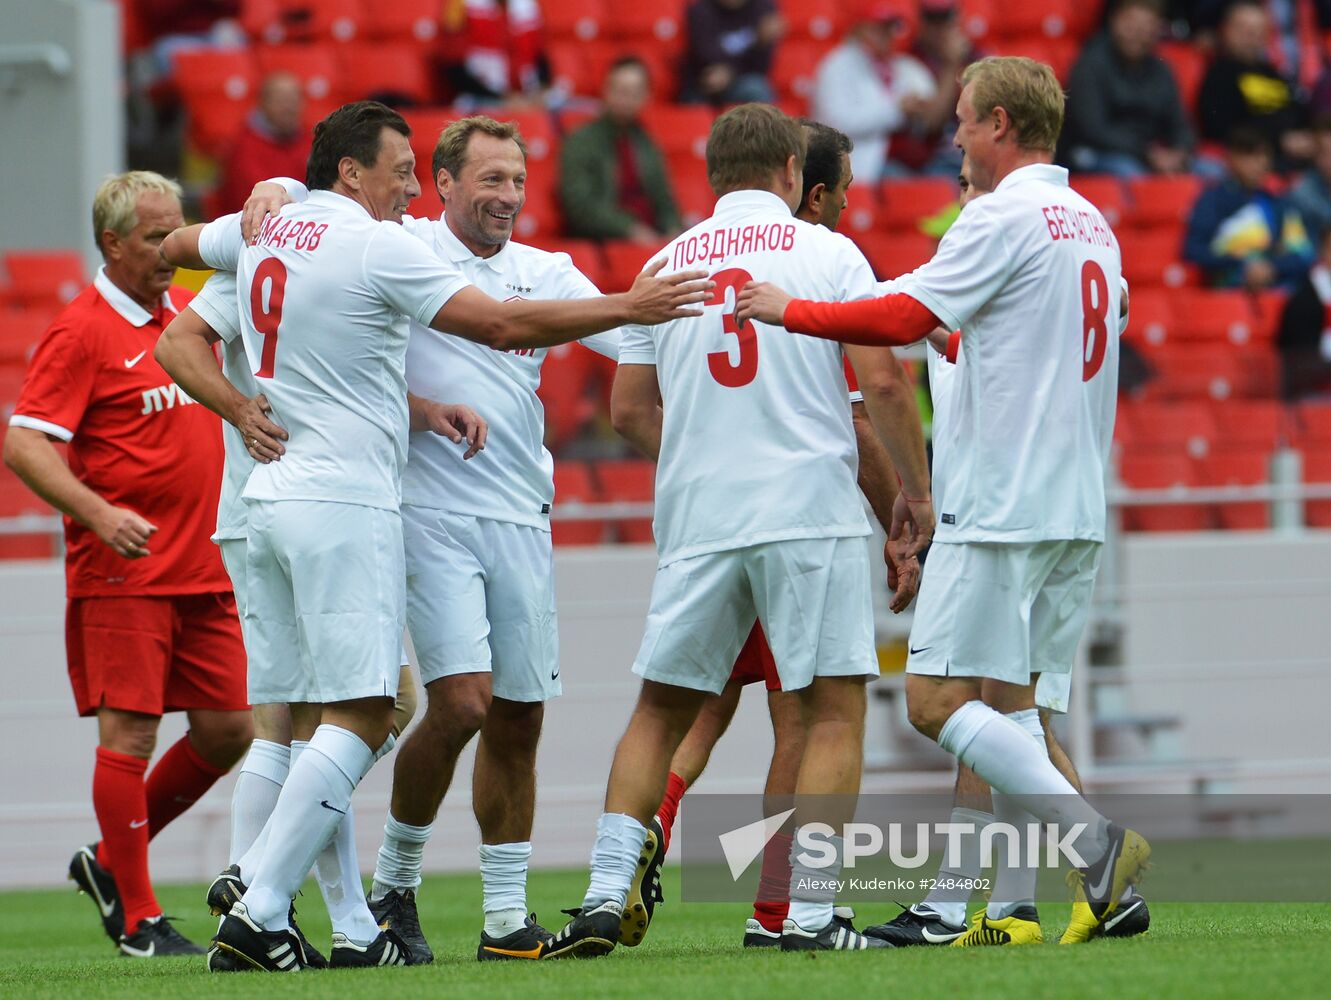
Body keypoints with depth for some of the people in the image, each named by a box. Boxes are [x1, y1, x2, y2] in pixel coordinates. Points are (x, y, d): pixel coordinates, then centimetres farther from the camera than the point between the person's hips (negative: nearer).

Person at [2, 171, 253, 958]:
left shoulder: (184, 309, 13)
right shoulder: (82, 331, -9)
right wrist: (99, 514, -27)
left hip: (202, 569, 8)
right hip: (123, 570, -7)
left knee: (227, 731, 6)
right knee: (130, 735, -6)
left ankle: (111, 864, 22)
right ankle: (137, 917, 0)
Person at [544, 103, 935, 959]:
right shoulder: (828, 253, 1)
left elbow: (629, 409, 13)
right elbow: (880, 380, -5)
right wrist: (916, 488, 7)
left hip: (696, 524, 4)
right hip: (812, 513, -4)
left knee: (662, 710, 14)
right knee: (835, 709, 1)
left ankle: (608, 895, 4)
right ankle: (809, 912, -7)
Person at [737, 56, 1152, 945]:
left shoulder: (1006, 216, -11)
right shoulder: (1093, 223, 15)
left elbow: (906, 317, -16)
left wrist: (792, 310, -5)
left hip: (1002, 500, -9)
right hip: (1077, 505, 9)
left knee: (936, 698, -8)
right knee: (1008, 700, 11)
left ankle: (1095, 843, -19)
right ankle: (1013, 907, 5)